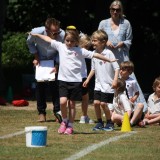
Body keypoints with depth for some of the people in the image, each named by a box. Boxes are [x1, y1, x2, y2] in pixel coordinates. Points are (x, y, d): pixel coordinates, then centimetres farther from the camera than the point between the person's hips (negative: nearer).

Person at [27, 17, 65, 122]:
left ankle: (58, 110, -4)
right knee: (40, 84, -2)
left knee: (54, 85, -11)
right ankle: (41, 112, 5)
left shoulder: (62, 35, -34)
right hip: (40, 59, 0)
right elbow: (29, 42, -8)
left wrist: (57, 65, -23)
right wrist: (36, 57, -12)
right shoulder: (36, 32, -33)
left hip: (54, 60, 0)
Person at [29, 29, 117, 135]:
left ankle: (70, 126, 15)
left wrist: (109, 60, 0)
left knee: (72, 104, 5)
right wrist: (36, 35, 22)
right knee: (63, 101, -13)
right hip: (63, 79, 1)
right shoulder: (61, 47, 8)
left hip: (76, 80, -1)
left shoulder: (80, 51, 1)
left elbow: (94, 55, -1)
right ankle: (64, 121, 11)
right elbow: (49, 40, 17)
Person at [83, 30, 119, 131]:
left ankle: (109, 123, 7)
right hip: (98, 84, 6)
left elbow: (116, 68, -12)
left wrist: (115, 80, -22)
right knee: (96, 103, -1)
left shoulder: (109, 53, -12)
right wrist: (88, 79, 17)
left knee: (103, 103, -9)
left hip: (108, 84, -6)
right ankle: (100, 123, 13)